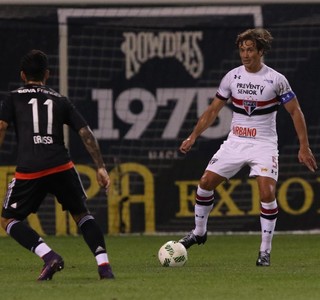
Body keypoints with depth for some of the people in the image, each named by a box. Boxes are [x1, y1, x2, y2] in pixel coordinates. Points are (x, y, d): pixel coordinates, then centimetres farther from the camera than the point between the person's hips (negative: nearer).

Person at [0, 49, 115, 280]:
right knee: (82, 214, 21)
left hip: (29, 171, -2)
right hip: (62, 167, 3)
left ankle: (50, 257, -7)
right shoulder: (60, 101, 19)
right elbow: (85, 133, 12)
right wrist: (101, 167, 12)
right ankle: (104, 266, 5)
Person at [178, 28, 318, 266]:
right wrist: (193, 137, 4)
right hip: (235, 142, 4)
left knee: (267, 193, -19)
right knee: (206, 182, -2)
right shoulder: (232, 77, 1)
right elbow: (213, 110, 10)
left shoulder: (276, 79, -8)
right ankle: (199, 232, 20)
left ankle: (265, 251, -7)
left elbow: (296, 112, -2)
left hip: (264, 144, -4)